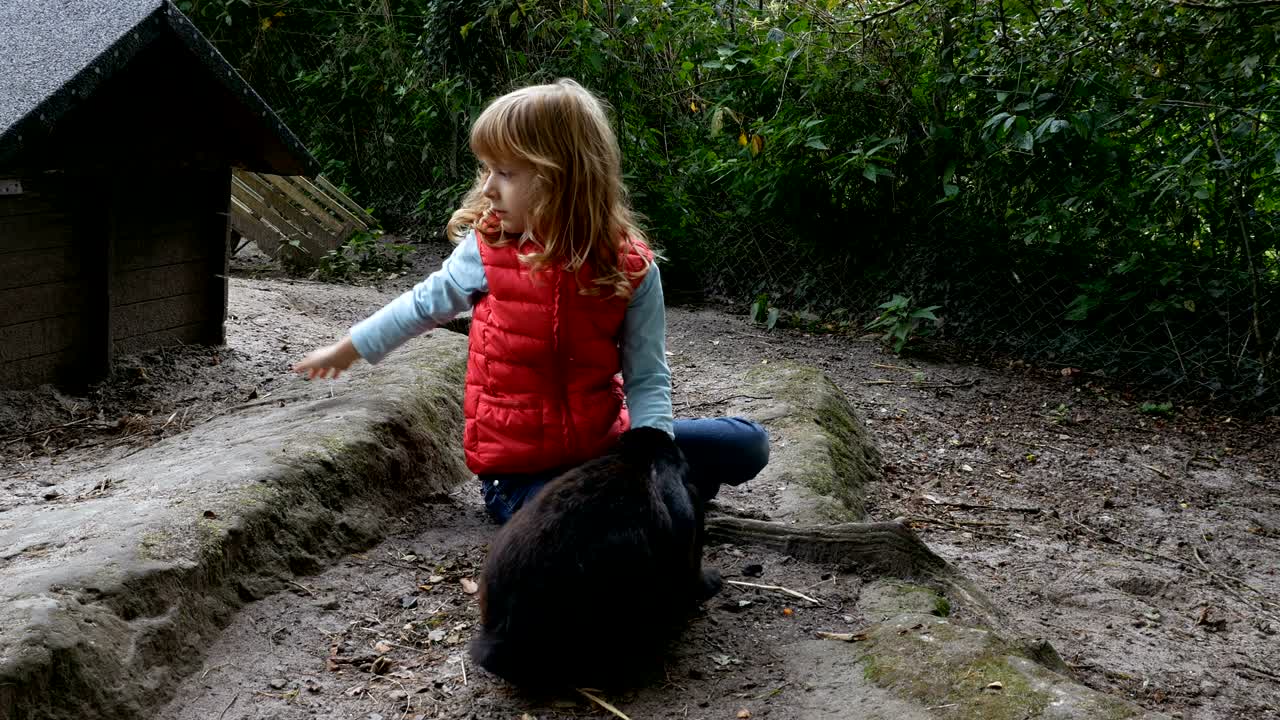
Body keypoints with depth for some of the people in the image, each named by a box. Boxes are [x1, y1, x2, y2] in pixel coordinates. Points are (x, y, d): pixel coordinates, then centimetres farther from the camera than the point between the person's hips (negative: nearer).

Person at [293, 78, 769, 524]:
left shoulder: (630, 267, -10)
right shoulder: (486, 251, -9)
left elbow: (647, 377, -9)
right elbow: (426, 304, 10)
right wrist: (346, 351, 22)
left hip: (601, 445, 2)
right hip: (519, 470, -2)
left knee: (747, 445, -7)